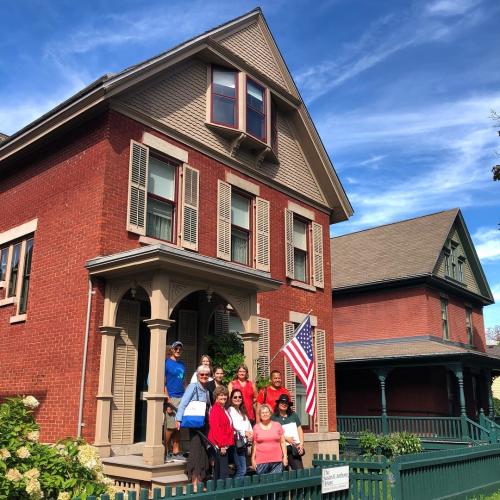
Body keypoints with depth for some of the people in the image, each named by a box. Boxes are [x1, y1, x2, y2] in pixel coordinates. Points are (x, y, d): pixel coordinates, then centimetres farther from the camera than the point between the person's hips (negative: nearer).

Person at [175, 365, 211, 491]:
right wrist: (178, 419, -24)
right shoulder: (193, 387, -9)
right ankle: (194, 483, -1)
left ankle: (200, 482, 16)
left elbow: (208, 408, 14)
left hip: (205, 424, 7)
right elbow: (183, 403, -17)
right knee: (196, 450, -7)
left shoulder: (207, 390, 12)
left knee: (203, 451, 8)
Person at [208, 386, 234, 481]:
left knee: (218, 470, 14)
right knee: (224, 470, -10)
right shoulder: (215, 410, -13)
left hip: (225, 445, 10)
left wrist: (227, 443, 14)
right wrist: (222, 445, -19)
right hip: (220, 446, -10)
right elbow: (215, 429, -19)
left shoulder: (224, 410, 17)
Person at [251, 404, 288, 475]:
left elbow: (282, 442, 9)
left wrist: (285, 456, 4)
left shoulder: (277, 425, 8)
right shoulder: (256, 427, 7)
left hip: (277, 461, 0)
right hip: (261, 462, 0)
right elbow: (254, 444, 9)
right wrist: (253, 459, 5)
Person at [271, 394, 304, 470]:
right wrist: (286, 438, -9)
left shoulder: (293, 415, 11)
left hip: (295, 447, 3)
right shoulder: (274, 417, 0)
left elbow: (300, 430, 13)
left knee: (299, 469, -4)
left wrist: (301, 443, 2)